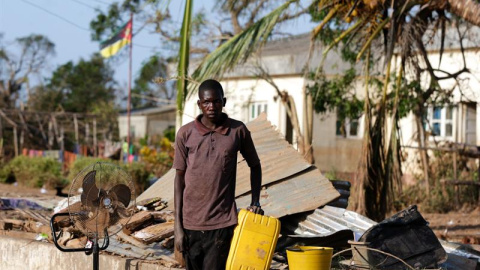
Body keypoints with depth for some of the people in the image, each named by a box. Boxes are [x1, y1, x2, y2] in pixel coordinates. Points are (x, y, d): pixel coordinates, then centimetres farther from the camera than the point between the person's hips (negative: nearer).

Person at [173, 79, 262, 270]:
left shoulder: (238, 131, 1)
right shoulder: (186, 134, 1)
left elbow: (255, 165, 16)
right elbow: (179, 177, 4)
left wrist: (255, 201, 4)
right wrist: (178, 226, 1)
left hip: (222, 223, -1)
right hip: (191, 222, 2)